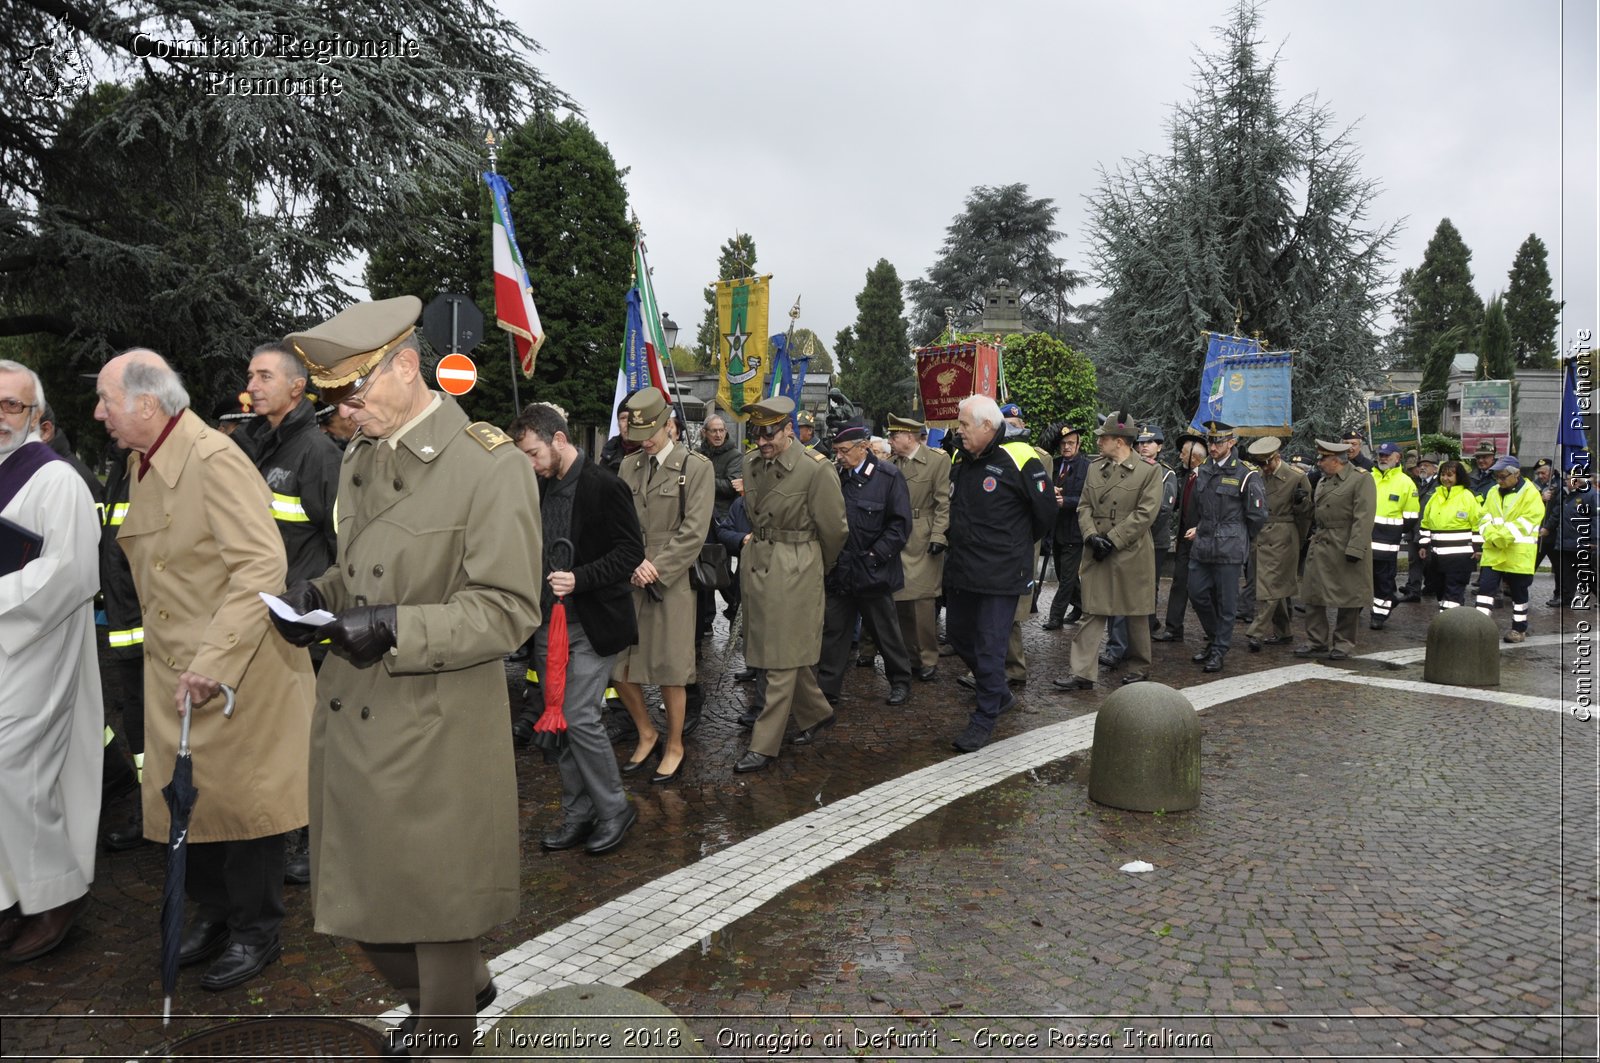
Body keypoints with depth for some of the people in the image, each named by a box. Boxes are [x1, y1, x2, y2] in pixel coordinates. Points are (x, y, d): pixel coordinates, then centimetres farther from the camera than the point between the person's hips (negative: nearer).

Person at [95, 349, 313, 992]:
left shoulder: (214, 459, -19)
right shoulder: (141, 464, 9)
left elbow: (262, 568, -27)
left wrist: (213, 663, -30)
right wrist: (163, 649, 16)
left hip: (237, 668, -8)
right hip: (170, 668, 8)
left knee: (240, 794, 3)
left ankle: (256, 932, 22)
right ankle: (212, 913, 34)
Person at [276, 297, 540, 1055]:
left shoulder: (490, 466, -15)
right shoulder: (359, 457, 9)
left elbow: (508, 610, -18)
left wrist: (397, 628, -27)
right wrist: (318, 593, 0)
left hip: (433, 731, -7)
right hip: (350, 717, 8)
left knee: (434, 903, 11)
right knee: (355, 892, 20)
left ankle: (442, 1036, 38)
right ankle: (458, 990, 46)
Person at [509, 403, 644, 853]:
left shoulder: (604, 486, -12)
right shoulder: (541, 488, 10)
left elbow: (631, 550, -13)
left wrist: (579, 579, -23)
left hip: (592, 625, -7)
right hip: (550, 623, 7)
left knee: (580, 718, -9)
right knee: (560, 719, 10)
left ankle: (613, 808, 11)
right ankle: (578, 814, 23)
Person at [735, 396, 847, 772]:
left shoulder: (815, 469, -14)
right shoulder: (752, 467, 6)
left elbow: (834, 529, -6)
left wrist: (818, 568, 6)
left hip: (794, 572, -7)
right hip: (755, 566, 7)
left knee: (783, 659, -1)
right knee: (784, 652, 16)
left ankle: (765, 744, 6)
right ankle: (817, 713, 36)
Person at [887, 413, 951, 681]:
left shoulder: (938, 460, -5)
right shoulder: (891, 463, 10)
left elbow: (943, 503, -8)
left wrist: (938, 536, -15)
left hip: (922, 542, -5)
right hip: (895, 541, 5)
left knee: (922, 602, -4)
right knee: (900, 602, 8)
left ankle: (928, 659, 8)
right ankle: (908, 656, 21)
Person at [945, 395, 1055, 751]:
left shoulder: (1018, 461, -14)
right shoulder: (960, 461, 7)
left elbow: (1045, 512, -6)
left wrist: (1017, 544, 5)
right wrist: (962, 544, 15)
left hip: (1000, 573, -8)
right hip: (961, 570, 8)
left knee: (990, 647, -2)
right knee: (958, 634, 17)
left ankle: (984, 718, 12)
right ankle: (999, 694, 37)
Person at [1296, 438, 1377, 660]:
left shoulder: (1361, 480, -10)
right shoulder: (1323, 480, 16)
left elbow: (1363, 518, -17)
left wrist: (1354, 549, -22)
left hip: (1344, 548, -7)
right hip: (1320, 546, 7)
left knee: (1347, 598, 4)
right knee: (1313, 594, 7)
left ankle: (1342, 643, 15)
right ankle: (1316, 641, 16)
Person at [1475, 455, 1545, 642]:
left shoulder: (1530, 493, -7)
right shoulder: (1493, 492, 10)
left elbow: (1527, 521, -15)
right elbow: (1484, 517, 7)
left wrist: (1503, 536, -20)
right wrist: (1491, 536, -11)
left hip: (1518, 553, -4)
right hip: (1493, 551, 4)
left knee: (1518, 591, 8)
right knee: (1486, 585, -3)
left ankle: (1519, 629, 20)